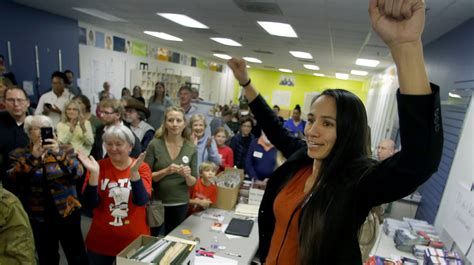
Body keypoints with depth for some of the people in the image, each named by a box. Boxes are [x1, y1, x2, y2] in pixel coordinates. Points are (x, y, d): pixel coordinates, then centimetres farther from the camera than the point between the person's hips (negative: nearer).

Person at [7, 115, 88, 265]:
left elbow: (77, 173, -15)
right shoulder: (18, 155, 2)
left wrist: (59, 154, -30)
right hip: (38, 217, 1)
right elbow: (13, 178, -14)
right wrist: (33, 157, -29)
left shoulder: (65, 151, 1)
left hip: (68, 213, 0)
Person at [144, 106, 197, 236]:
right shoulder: (155, 144, -9)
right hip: (156, 202, -1)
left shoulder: (191, 148, -4)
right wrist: (166, 171, -22)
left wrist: (187, 176, -20)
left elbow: (193, 182, 1)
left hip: (180, 204, 2)